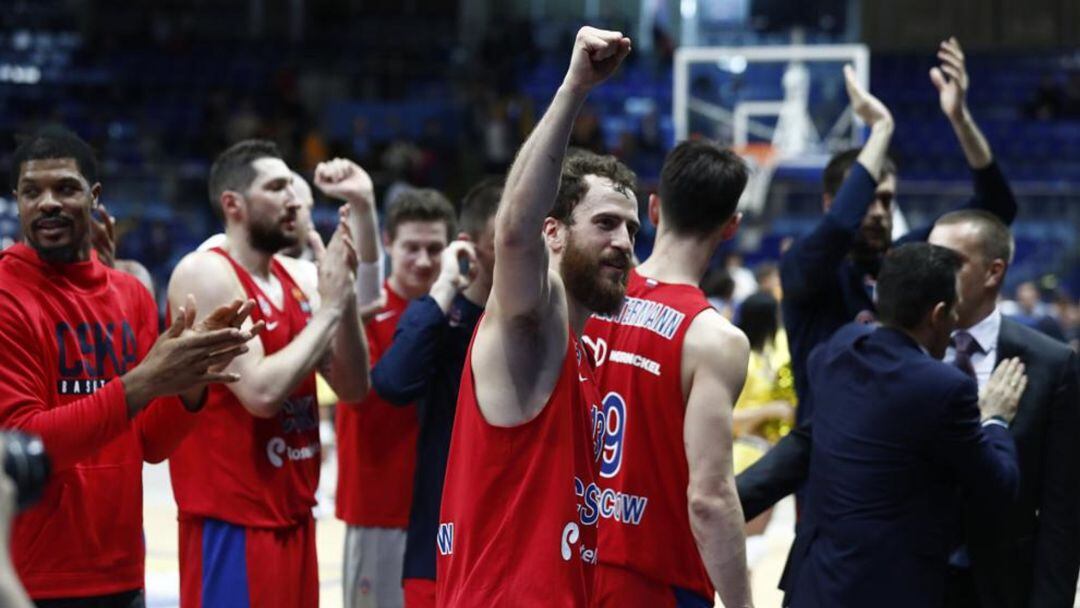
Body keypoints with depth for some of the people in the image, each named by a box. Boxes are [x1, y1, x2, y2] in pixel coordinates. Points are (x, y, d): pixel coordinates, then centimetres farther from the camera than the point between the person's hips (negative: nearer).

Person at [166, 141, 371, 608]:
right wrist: (328, 309, -14)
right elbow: (261, 392, -23)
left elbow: (352, 386, 6)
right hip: (232, 522, -8)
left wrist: (345, 295, -5)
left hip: (293, 516, 8)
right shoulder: (205, 274, -13)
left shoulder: (299, 278, 10)